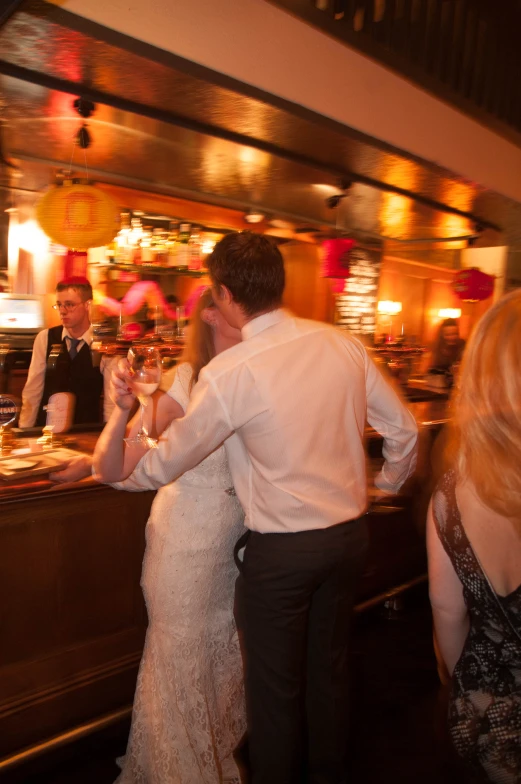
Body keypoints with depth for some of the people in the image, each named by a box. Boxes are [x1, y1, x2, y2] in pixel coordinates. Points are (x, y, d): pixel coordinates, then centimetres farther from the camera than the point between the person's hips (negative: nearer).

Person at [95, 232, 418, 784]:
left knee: (275, 686, 17)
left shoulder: (229, 372, -20)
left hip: (280, 551, -6)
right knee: (329, 665, 26)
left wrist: (111, 465, 9)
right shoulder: (343, 344, -6)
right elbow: (403, 431, 2)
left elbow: (163, 465, -9)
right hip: (349, 533, 6)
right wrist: (385, 485, 19)